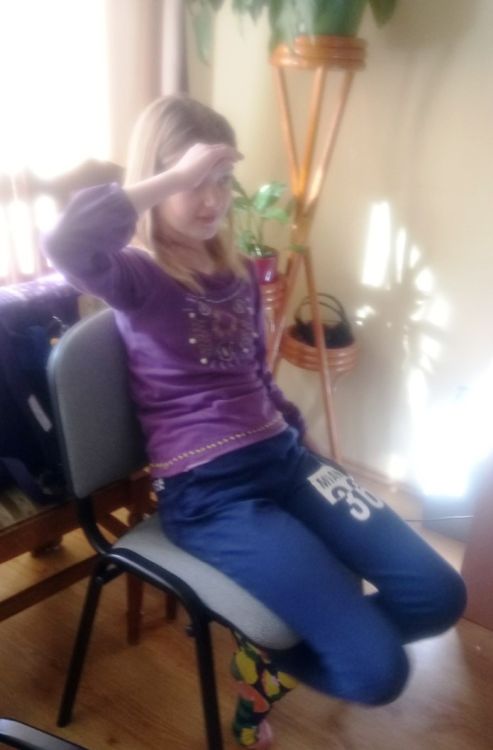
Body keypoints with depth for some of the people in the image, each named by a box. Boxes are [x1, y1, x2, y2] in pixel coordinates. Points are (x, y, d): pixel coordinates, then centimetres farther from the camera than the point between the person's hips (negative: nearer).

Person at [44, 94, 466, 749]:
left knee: (438, 595, -2)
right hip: (207, 489, -7)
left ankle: (273, 654, 16)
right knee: (377, 669, -15)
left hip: (281, 455, 8)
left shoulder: (239, 273, 16)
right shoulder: (137, 276, -5)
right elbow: (66, 246, -30)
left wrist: (303, 440, 16)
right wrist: (175, 175, -24)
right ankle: (264, 654, 17)